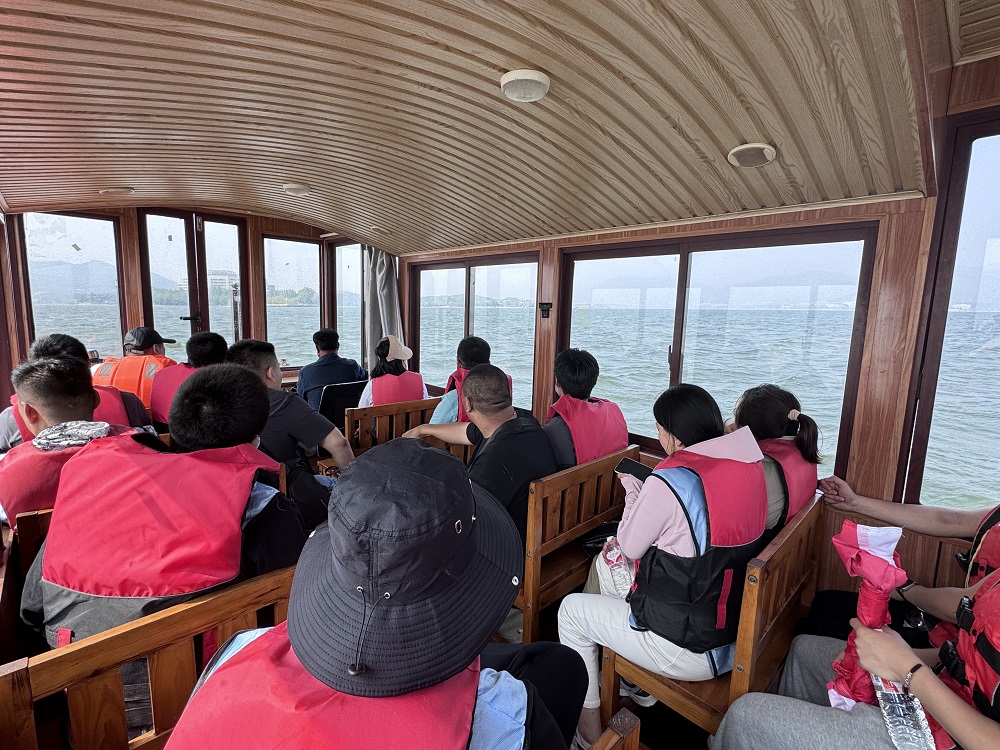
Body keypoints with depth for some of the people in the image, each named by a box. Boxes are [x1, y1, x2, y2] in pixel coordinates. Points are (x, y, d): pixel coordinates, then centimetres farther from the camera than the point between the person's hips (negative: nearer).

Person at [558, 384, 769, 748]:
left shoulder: (668, 482, -27)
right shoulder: (750, 466, -5)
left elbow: (629, 546, -10)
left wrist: (633, 489, 2)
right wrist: (646, 489, 4)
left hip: (690, 650, -8)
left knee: (572, 609, 12)